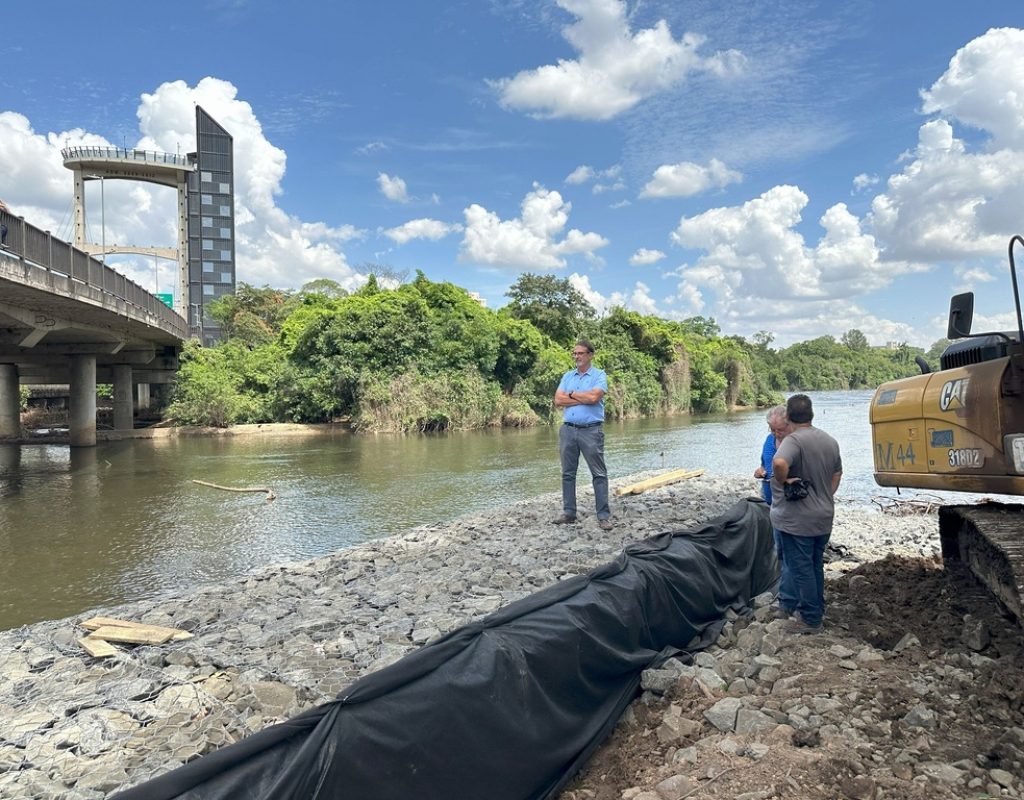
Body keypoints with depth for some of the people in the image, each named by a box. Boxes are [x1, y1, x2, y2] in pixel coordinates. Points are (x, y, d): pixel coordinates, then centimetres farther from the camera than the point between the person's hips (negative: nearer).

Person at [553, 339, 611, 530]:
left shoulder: (599, 375, -1)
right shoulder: (567, 376, 13)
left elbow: (594, 397, -18)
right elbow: (558, 401, 0)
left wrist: (571, 394, -3)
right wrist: (583, 398, -8)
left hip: (591, 430, -5)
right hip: (568, 430, 5)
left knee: (599, 474, -2)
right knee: (568, 473, 9)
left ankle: (604, 515, 1)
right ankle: (569, 512, 18)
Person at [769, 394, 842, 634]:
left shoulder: (793, 440, -20)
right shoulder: (830, 441, 7)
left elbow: (779, 463, -40)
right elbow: (837, 473, 18)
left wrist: (783, 481, -22)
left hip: (797, 519, -8)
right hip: (824, 517, 8)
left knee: (801, 568, 3)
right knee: (815, 566, 20)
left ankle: (810, 619, 12)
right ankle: (816, 610, 31)